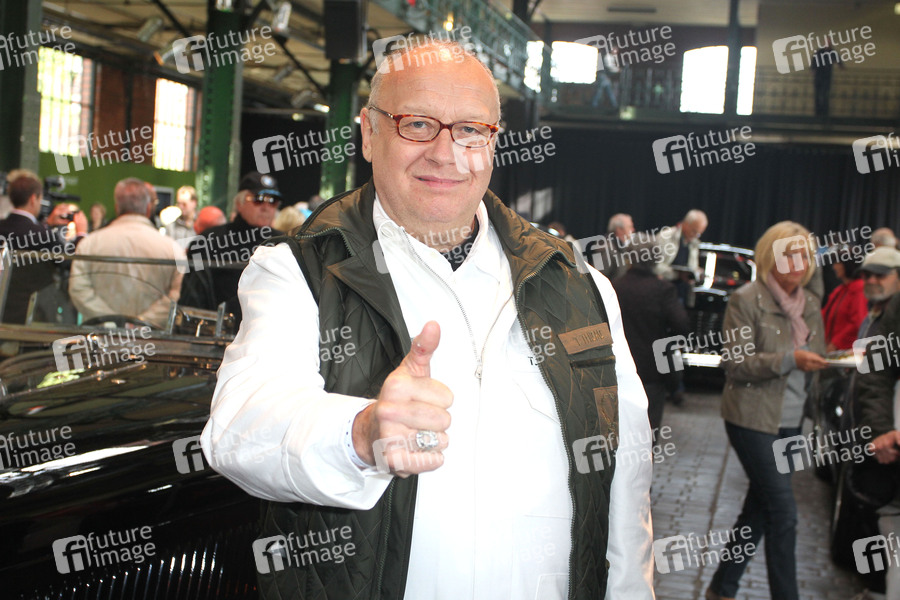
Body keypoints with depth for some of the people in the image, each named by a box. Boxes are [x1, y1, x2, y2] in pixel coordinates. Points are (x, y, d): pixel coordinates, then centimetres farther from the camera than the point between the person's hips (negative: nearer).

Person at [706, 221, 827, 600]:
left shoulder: (810, 304, 10)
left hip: (790, 420, 7)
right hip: (752, 418, -7)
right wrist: (790, 359, -24)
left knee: (758, 511, 13)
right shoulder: (747, 299, -10)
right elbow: (735, 362, -16)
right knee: (783, 513, -7)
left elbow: (815, 357, 17)